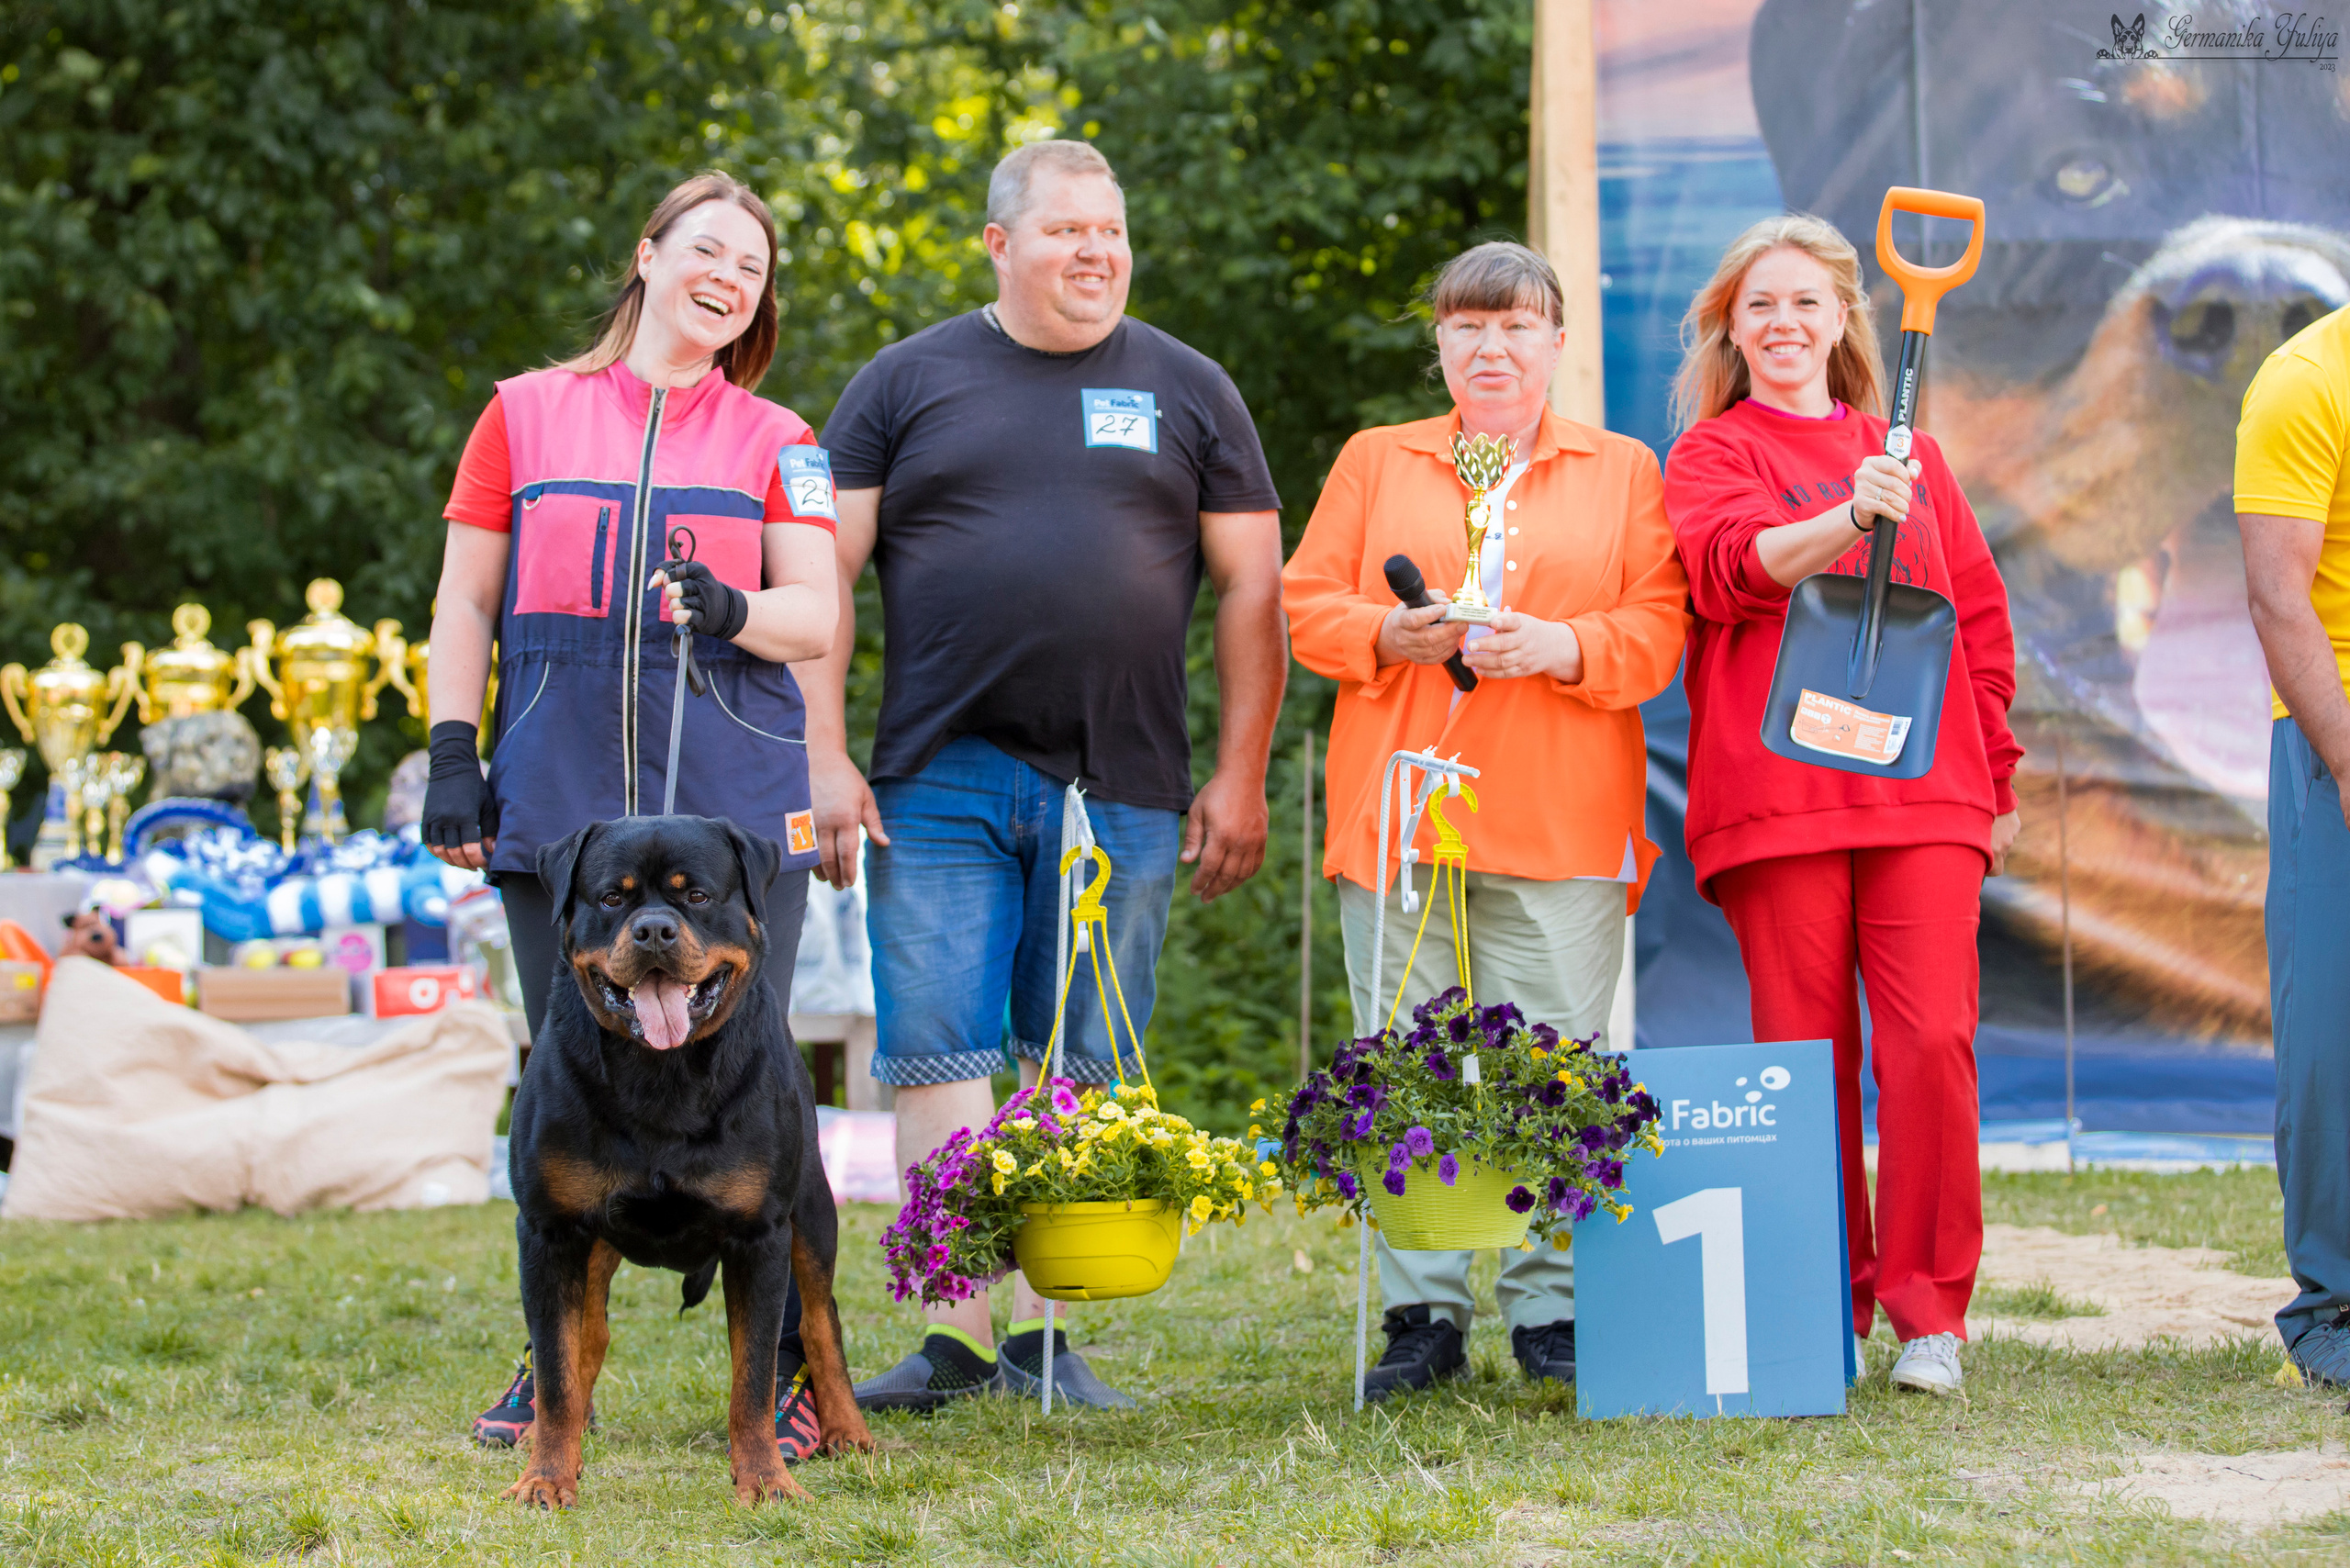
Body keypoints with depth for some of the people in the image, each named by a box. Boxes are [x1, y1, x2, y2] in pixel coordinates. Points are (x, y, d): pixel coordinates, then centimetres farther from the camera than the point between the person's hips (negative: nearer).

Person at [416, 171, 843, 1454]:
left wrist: (736, 610, -17)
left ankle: (786, 1368, 0)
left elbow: (818, 616, 4)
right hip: (558, 797, 1)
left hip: (732, 800, -1)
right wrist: (451, 758, 4)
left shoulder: (776, 440, 12)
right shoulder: (527, 413, 13)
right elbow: (466, 599, 13)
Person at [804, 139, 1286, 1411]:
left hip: (1122, 788, 1)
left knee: (1082, 1069, 3)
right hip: (941, 781, -1)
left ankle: (1044, 1328, 10)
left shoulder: (1185, 392, 10)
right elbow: (822, 577, 5)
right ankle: (956, 1334, -2)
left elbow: (1251, 591, 10)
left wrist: (1240, 777, 4)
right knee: (936, 1057, -6)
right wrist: (823, 760, -3)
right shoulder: (908, 382, 7)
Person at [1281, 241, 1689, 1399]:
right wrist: (1391, 635, -9)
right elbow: (1308, 604, 11)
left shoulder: (1623, 474, 14)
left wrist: (1564, 646, -13)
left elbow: (1659, 629, 5)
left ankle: (1554, 1313, 4)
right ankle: (1422, 1316, 4)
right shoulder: (1376, 463, 17)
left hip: (1560, 825, -1)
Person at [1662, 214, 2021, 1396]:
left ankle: (1929, 1309, -2)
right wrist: (1847, 516, -30)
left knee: (1932, 1042, -10)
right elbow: (1728, 566, -13)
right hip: (1776, 797, -2)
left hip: (1923, 789, 2)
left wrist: (1994, 772, 13)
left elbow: (1979, 613, 20)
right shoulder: (1713, 453, 9)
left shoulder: (1909, 455, 19)